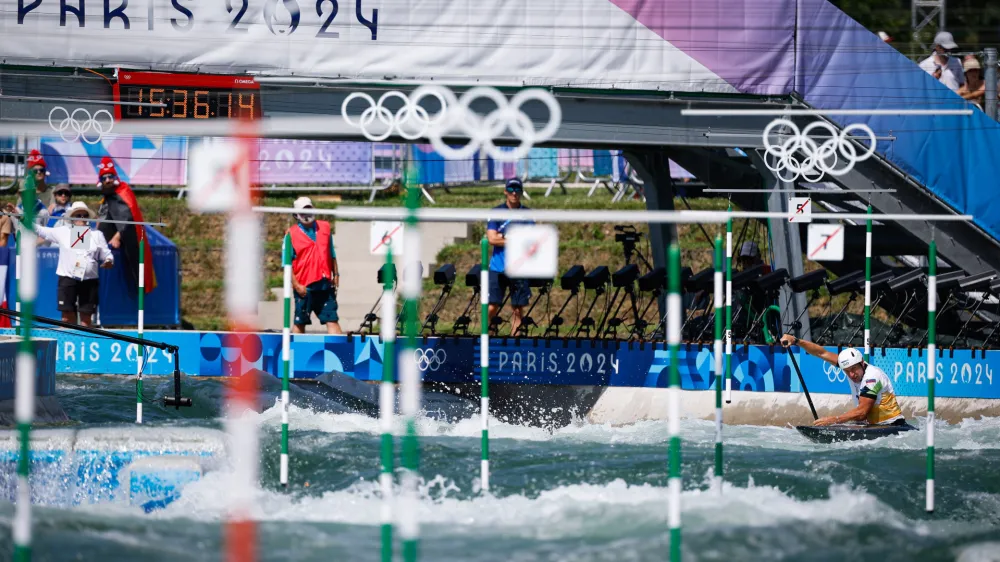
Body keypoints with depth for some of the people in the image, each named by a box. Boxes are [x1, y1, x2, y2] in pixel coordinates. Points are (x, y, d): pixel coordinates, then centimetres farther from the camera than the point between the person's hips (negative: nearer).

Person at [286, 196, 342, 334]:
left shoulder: (324, 227, 9)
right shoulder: (292, 234, -4)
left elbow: (331, 254, 18)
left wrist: (336, 274, 13)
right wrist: (296, 285, -12)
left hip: (325, 284, 4)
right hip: (304, 287, -4)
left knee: (332, 319, 1)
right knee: (300, 323, 4)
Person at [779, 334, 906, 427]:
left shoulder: (872, 377, -22)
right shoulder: (851, 364, 2)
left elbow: (861, 412, -27)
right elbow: (822, 353, 6)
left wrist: (832, 420, -31)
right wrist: (796, 341, -3)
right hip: (872, 425, 8)